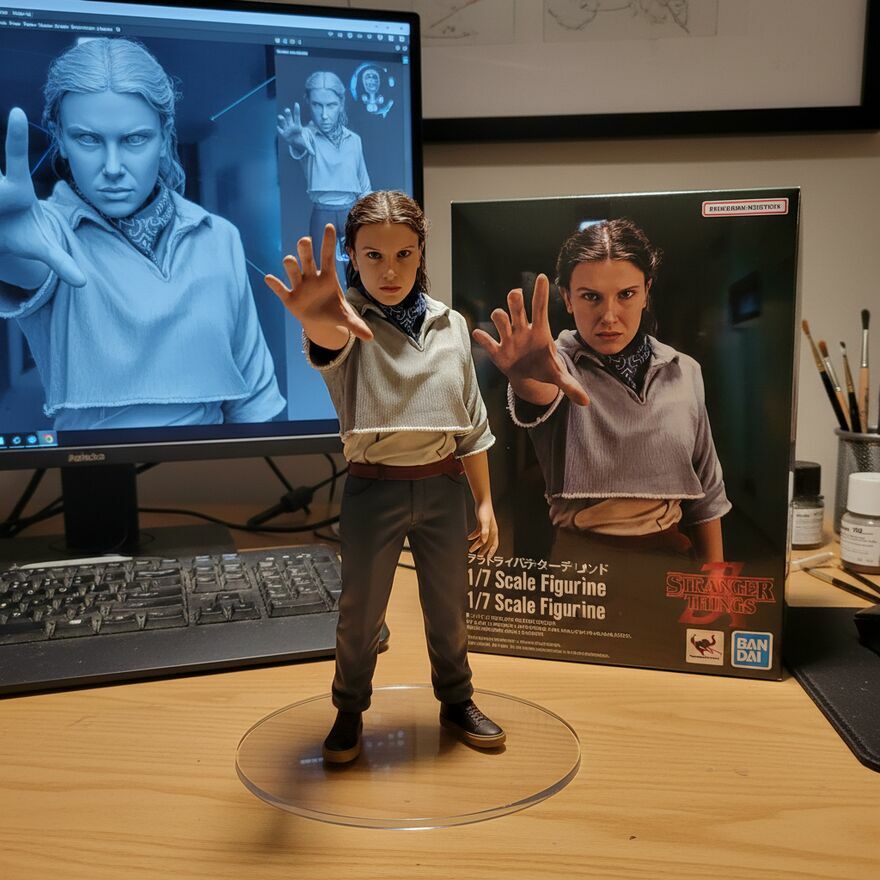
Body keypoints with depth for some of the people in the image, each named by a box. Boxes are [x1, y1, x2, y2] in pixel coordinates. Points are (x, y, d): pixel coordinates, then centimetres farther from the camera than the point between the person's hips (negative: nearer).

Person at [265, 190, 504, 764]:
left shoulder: (451, 324, 1)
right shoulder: (351, 319, -11)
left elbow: (472, 421, 7)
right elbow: (331, 341, -39)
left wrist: (485, 501, 6)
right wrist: (318, 322, -64)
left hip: (442, 486, 3)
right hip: (373, 489, -3)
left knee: (449, 609, 16)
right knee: (361, 614, 11)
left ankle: (457, 703, 41)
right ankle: (350, 712, 37)